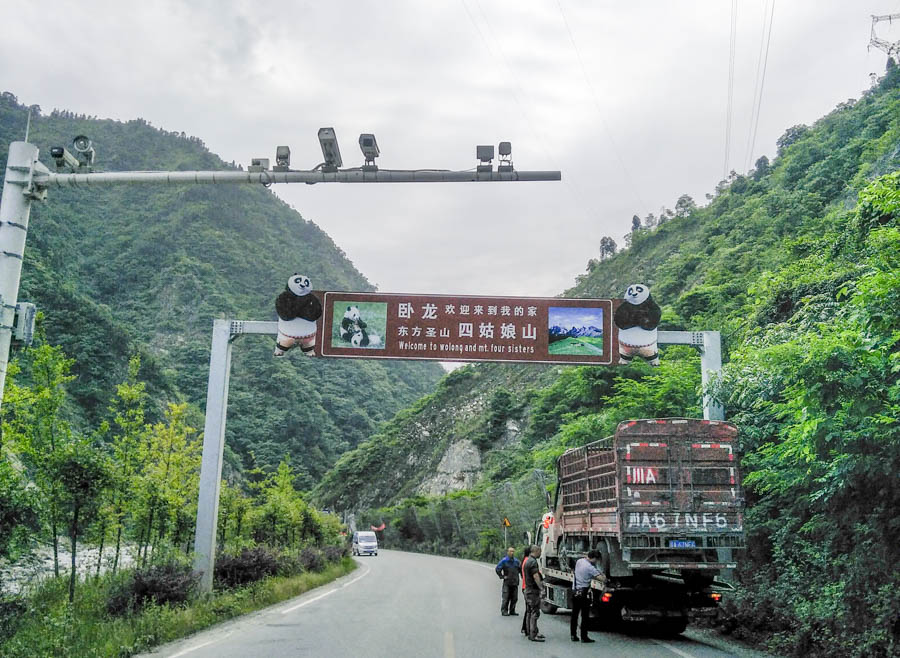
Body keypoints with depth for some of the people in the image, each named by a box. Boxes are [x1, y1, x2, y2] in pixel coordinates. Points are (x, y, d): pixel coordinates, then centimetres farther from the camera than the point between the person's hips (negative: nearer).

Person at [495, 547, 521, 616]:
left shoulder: (516, 561, 11)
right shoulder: (504, 561, -5)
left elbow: (519, 569, 25)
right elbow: (497, 569, -4)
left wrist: (517, 576, 14)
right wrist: (502, 576, -7)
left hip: (515, 583, 5)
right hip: (507, 583, -5)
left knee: (514, 598, 6)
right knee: (506, 598, -5)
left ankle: (512, 611, 16)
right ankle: (504, 611, 2)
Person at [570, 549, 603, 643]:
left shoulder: (579, 561, 6)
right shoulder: (590, 567, -16)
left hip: (574, 591, 7)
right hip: (584, 592, -7)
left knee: (574, 615, 12)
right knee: (584, 616, 0)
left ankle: (573, 635, 16)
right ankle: (584, 637, 3)